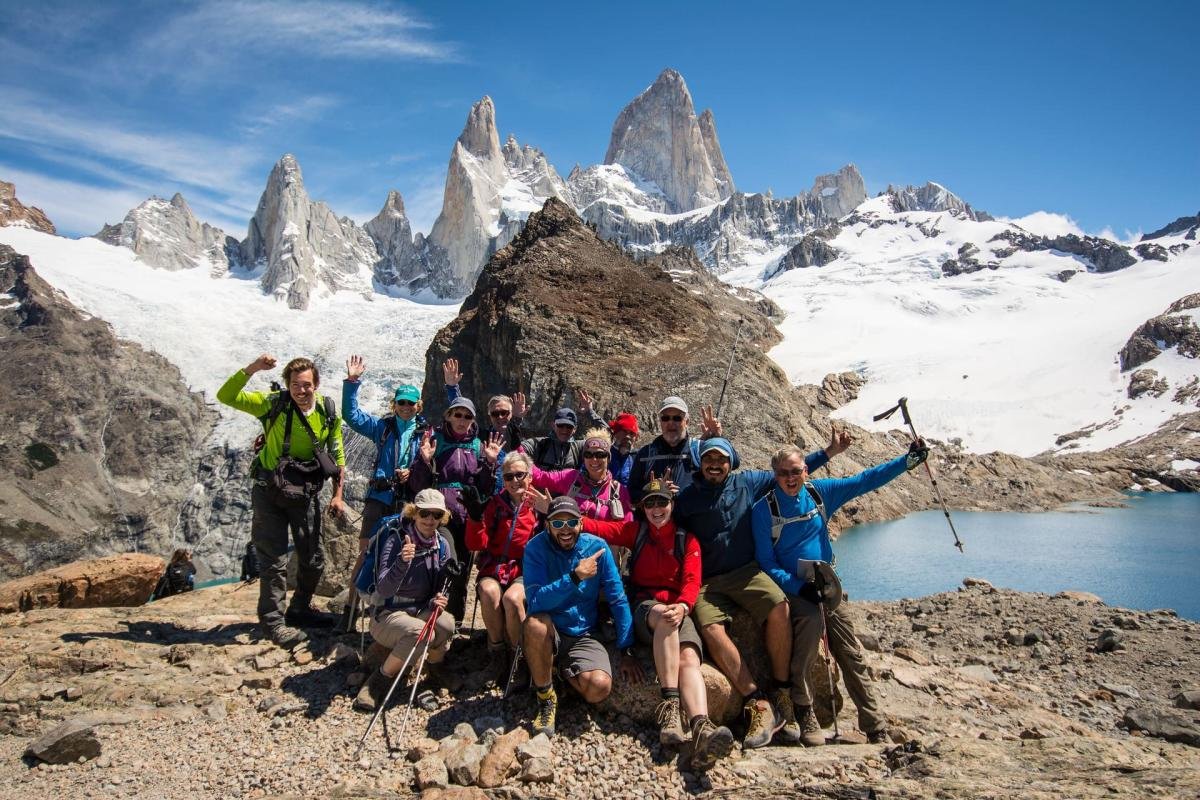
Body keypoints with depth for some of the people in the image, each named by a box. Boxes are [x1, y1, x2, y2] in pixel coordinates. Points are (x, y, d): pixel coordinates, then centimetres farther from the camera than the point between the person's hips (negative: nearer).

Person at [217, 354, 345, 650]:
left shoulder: (328, 414, -5)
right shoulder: (273, 404, -12)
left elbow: (337, 456, 4)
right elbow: (226, 397, -20)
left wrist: (337, 495, 1)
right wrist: (250, 369, -34)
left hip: (305, 493, 3)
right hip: (269, 492, -3)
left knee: (313, 559, 13)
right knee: (274, 559, -1)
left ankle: (300, 609, 35)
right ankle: (273, 621, 12)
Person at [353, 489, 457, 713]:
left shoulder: (442, 545, -1)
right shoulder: (396, 541, -16)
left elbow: (443, 587, 7)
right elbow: (383, 590, -26)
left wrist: (438, 601, -17)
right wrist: (402, 562, -43)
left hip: (421, 611, 4)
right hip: (388, 614, -4)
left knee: (446, 624, -29)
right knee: (421, 633, -34)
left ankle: (435, 670, 1)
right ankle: (380, 680, -11)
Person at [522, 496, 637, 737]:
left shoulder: (597, 546, -8)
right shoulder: (536, 548, -12)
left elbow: (618, 600, -3)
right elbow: (536, 602, -24)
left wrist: (626, 651, -4)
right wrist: (575, 577, -34)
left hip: (582, 636, 1)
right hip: (548, 635, -1)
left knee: (600, 688, -26)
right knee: (536, 623, -36)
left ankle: (563, 669, 11)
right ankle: (546, 697, -10)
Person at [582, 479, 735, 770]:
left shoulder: (687, 540, 14)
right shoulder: (636, 531, 15)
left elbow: (692, 580, 1)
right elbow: (599, 527, 3)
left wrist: (682, 606, -21)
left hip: (678, 608, 1)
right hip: (644, 607, -1)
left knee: (689, 658, -29)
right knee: (665, 618, -37)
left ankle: (701, 730, -51)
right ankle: (669, 705, -42)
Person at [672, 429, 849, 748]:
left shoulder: (747, 482, 9)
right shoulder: (686, 498, 7)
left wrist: (830, 451, 16)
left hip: (746, 571, 1)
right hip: (707, 581, 0)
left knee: (779, 607, -30)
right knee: (711, 629, -30)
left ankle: (781, 694, -16)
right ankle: (759, 704, -24)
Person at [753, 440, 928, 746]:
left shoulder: (820, 491, 2)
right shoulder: (763, 509, -8)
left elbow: (864, 480, 4)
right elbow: (766, 563, -9)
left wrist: (908, 460, -2)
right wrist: (800, 587, -22)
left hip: (827, 585, 4)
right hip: (791, 588, -4)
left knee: (852, 655, -2)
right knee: (811, 619, -33)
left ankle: (878, 731, 6)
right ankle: (803, 711, -20)